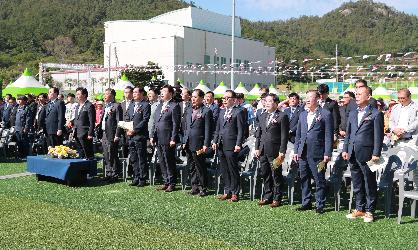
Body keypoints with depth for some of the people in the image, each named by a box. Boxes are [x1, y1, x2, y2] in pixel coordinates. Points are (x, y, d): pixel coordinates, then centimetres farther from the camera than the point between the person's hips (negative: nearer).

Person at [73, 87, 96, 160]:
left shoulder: (89, 106, -10)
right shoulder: (78, 106, 17)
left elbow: (92, 121, -14)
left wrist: (90, 134, -17)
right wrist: (72, 122, 4)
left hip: (85, 134, -8)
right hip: (77, 134, 9)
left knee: (88, 154, -4)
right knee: (81, 153, 14)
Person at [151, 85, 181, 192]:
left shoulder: (174, 106, -8)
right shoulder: (159, 106, 16)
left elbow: (176, 124, -12)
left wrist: (173, 139, -16)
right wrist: (153, 136, 13)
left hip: (168, 140, -8)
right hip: (158, 139, 8)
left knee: (169, 162, 0)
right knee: (162, 162, 13)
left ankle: (172, 183, 10)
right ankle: (166, 182, 22)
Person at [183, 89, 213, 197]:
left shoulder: (207, 111, -7)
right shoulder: (189, 111, 15)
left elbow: (208, 130, -10)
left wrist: (206, 145, -14)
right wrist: (184, 141, 14)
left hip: (199, 144, -7)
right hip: (189, 144, 7)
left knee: (200, 166, 1)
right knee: (191, 166, 12)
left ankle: (203, 188, 12)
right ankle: (195, 186, 22)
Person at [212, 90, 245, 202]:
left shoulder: (239, 112, -4)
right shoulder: (222, 112, 17)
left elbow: (241, 130, -9)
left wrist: (238, 144, -15)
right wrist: (215, 141, 10)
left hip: (231, 146, -7)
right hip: (221, 145, 7)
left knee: (233, 170, 0)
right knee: (224, 170, 11)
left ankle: (235, 193, 9)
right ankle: (227, 191, 20)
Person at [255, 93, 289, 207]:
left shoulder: (282, 116, -5)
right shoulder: (262, 116, 15)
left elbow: (284, 136, -9)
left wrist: (282, 152, -13)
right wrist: (257, 148, 9)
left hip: (275, 151, -6)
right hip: (263, 151, 6)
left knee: (276, 175, 2)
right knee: (265, 175, 12)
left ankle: (276, 198, 12)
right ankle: (267, 196, 23)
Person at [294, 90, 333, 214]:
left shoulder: (325, 114, -4)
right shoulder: (303, 114, 15)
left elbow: (329, 135, -7)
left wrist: (327, 153, -11)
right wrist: (296, 151, 12)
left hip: (317, 153, -6)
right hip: (303, 153, 6)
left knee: (319, 180, 1)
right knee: (304, 179, 12)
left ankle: (320, 205, 12)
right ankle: (306, 203, 23)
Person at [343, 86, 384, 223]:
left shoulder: (376, 114, -4)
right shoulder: (352, 114, 14)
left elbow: (379, 135, -8)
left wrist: (376, 154, -12)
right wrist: (345, 149, 11)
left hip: (366, 154, -6)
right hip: (353, 154, 6)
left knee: (369, 184, 4)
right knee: (357, 184, 13)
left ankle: (369, 211, 13)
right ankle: (359, 209, 24)